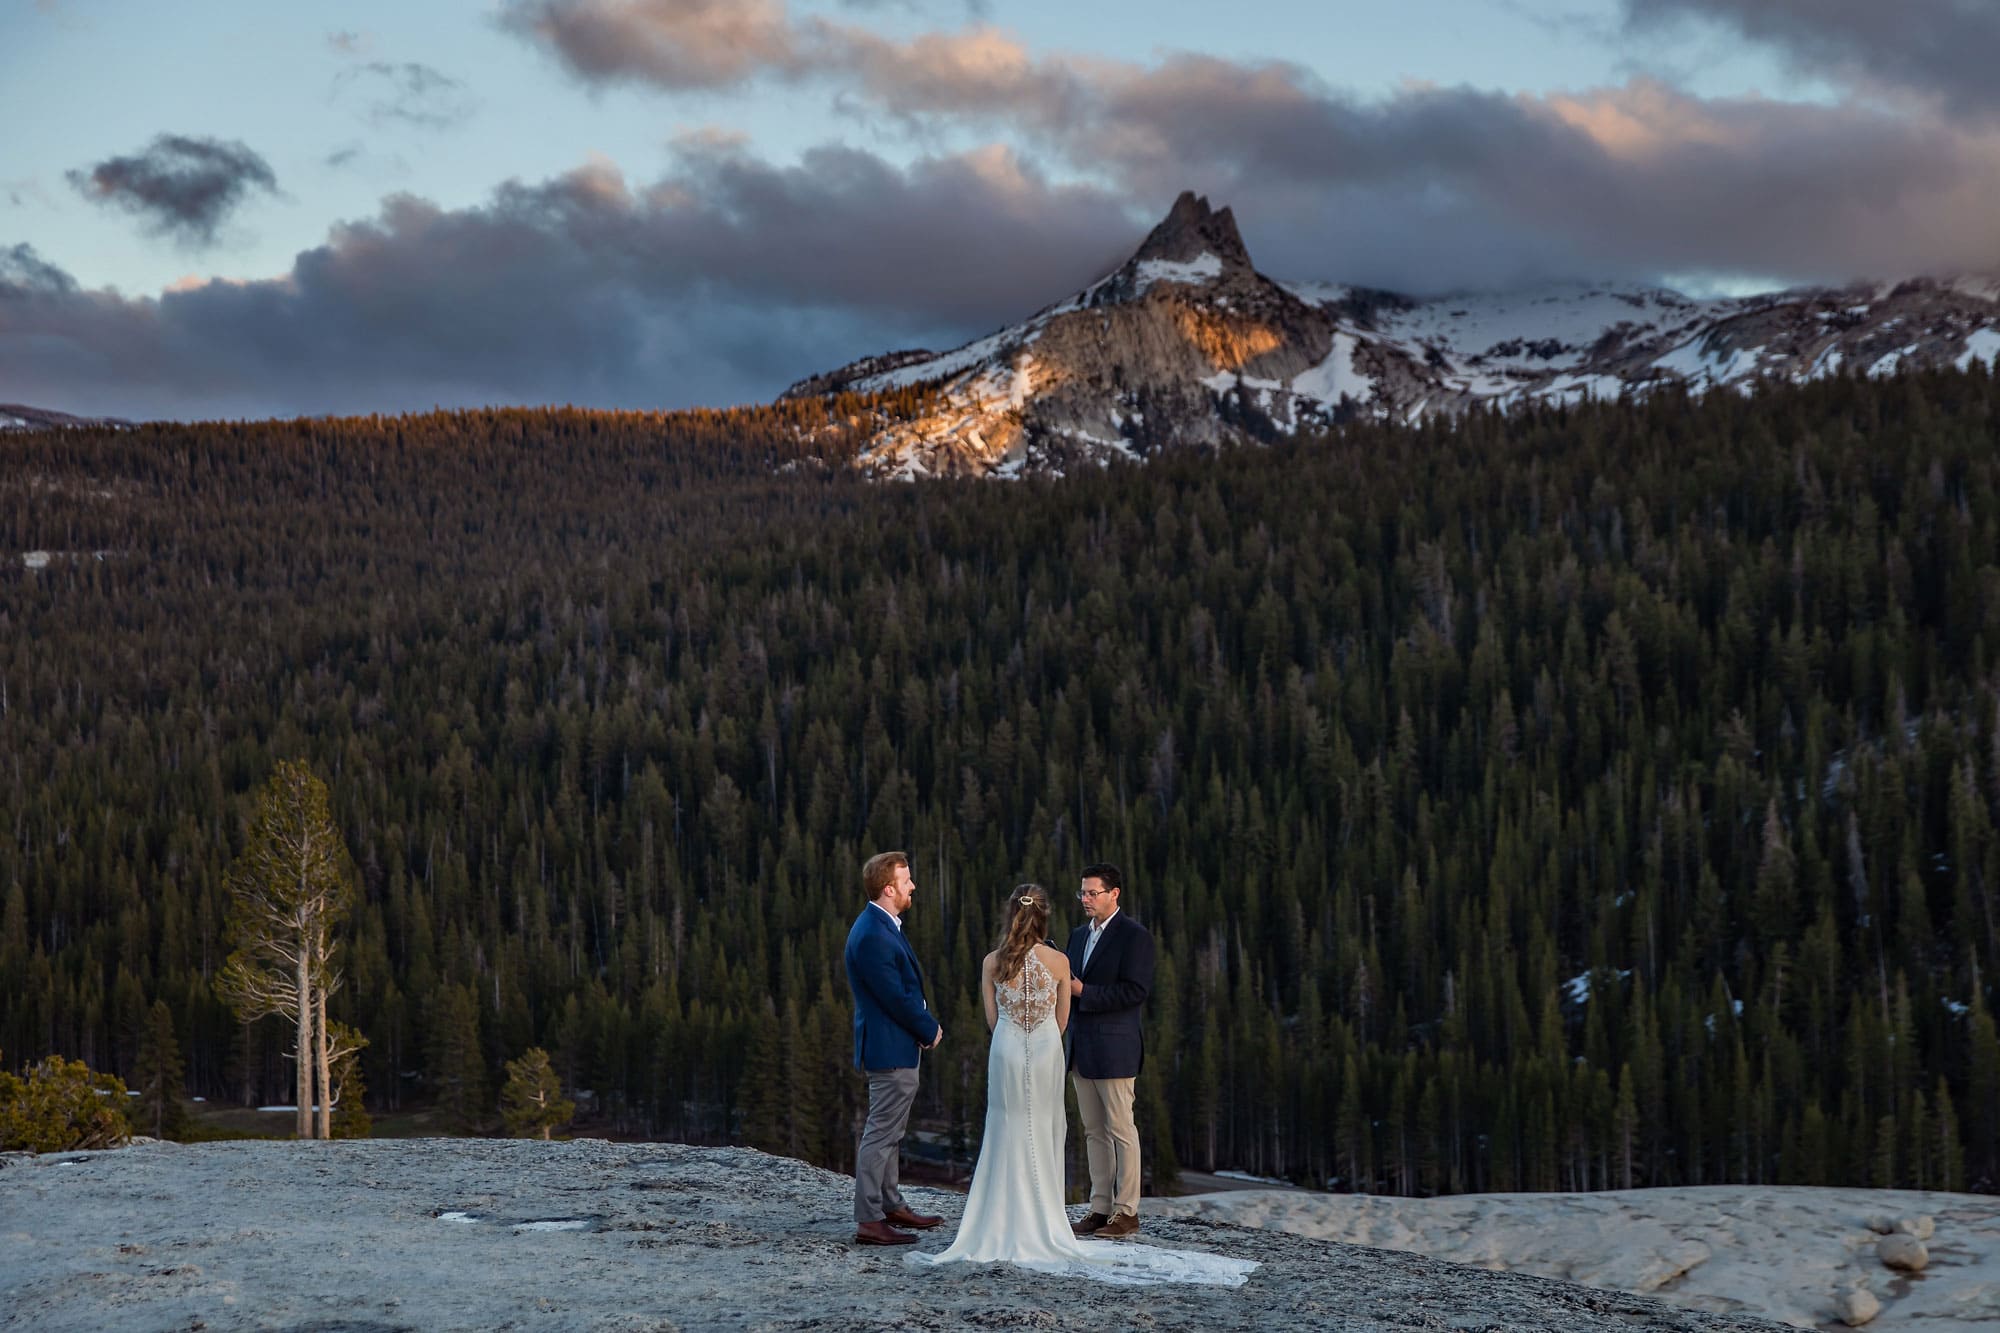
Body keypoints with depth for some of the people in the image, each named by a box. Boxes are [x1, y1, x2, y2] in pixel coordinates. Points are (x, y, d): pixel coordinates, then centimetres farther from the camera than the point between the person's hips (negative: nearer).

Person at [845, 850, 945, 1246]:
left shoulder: (882, 926, 11)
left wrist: (927, 1025, 3)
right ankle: (869, 1221, -4)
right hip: (890, 1049, -11)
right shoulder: (872, 936, -22)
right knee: (881, 1134, -7)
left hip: (897, 1046, 11)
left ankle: (891, 1205, 30)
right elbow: (895, 997, -22)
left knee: (889, 1131, 19)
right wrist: (930, 1030, -9)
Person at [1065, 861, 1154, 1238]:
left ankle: (1126, 1211, 1)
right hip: (1082, 1049, 8)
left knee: (1121, 1130, -3)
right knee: (1094, 1132, 10)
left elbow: (1135, 991, -17)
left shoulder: (1135, 936, -9)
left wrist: (1083, 991, -18)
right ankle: (1100, 1207, 15)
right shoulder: (1079, 935, 16)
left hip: (1115, 1048, -8)